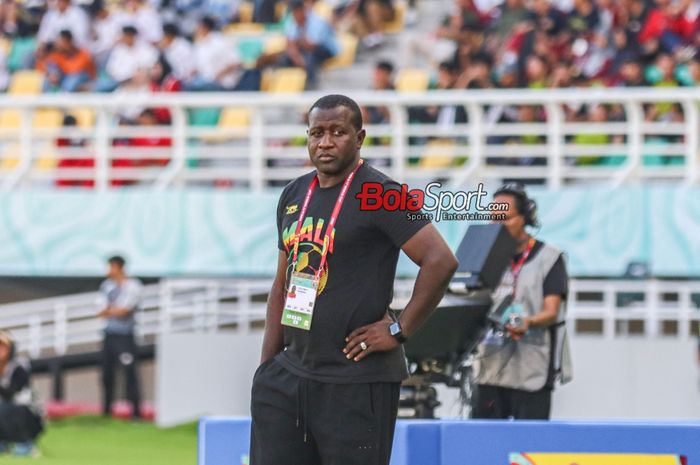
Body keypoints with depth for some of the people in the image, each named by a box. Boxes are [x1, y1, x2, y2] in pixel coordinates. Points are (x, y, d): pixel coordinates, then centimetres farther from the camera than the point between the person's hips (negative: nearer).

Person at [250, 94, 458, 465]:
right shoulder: (294, 196, 14)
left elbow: (441, 261, -18)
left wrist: (398, 331, -15)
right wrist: (267, 367, 16)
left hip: (357, 379, -7)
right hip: (291, 371, 8)